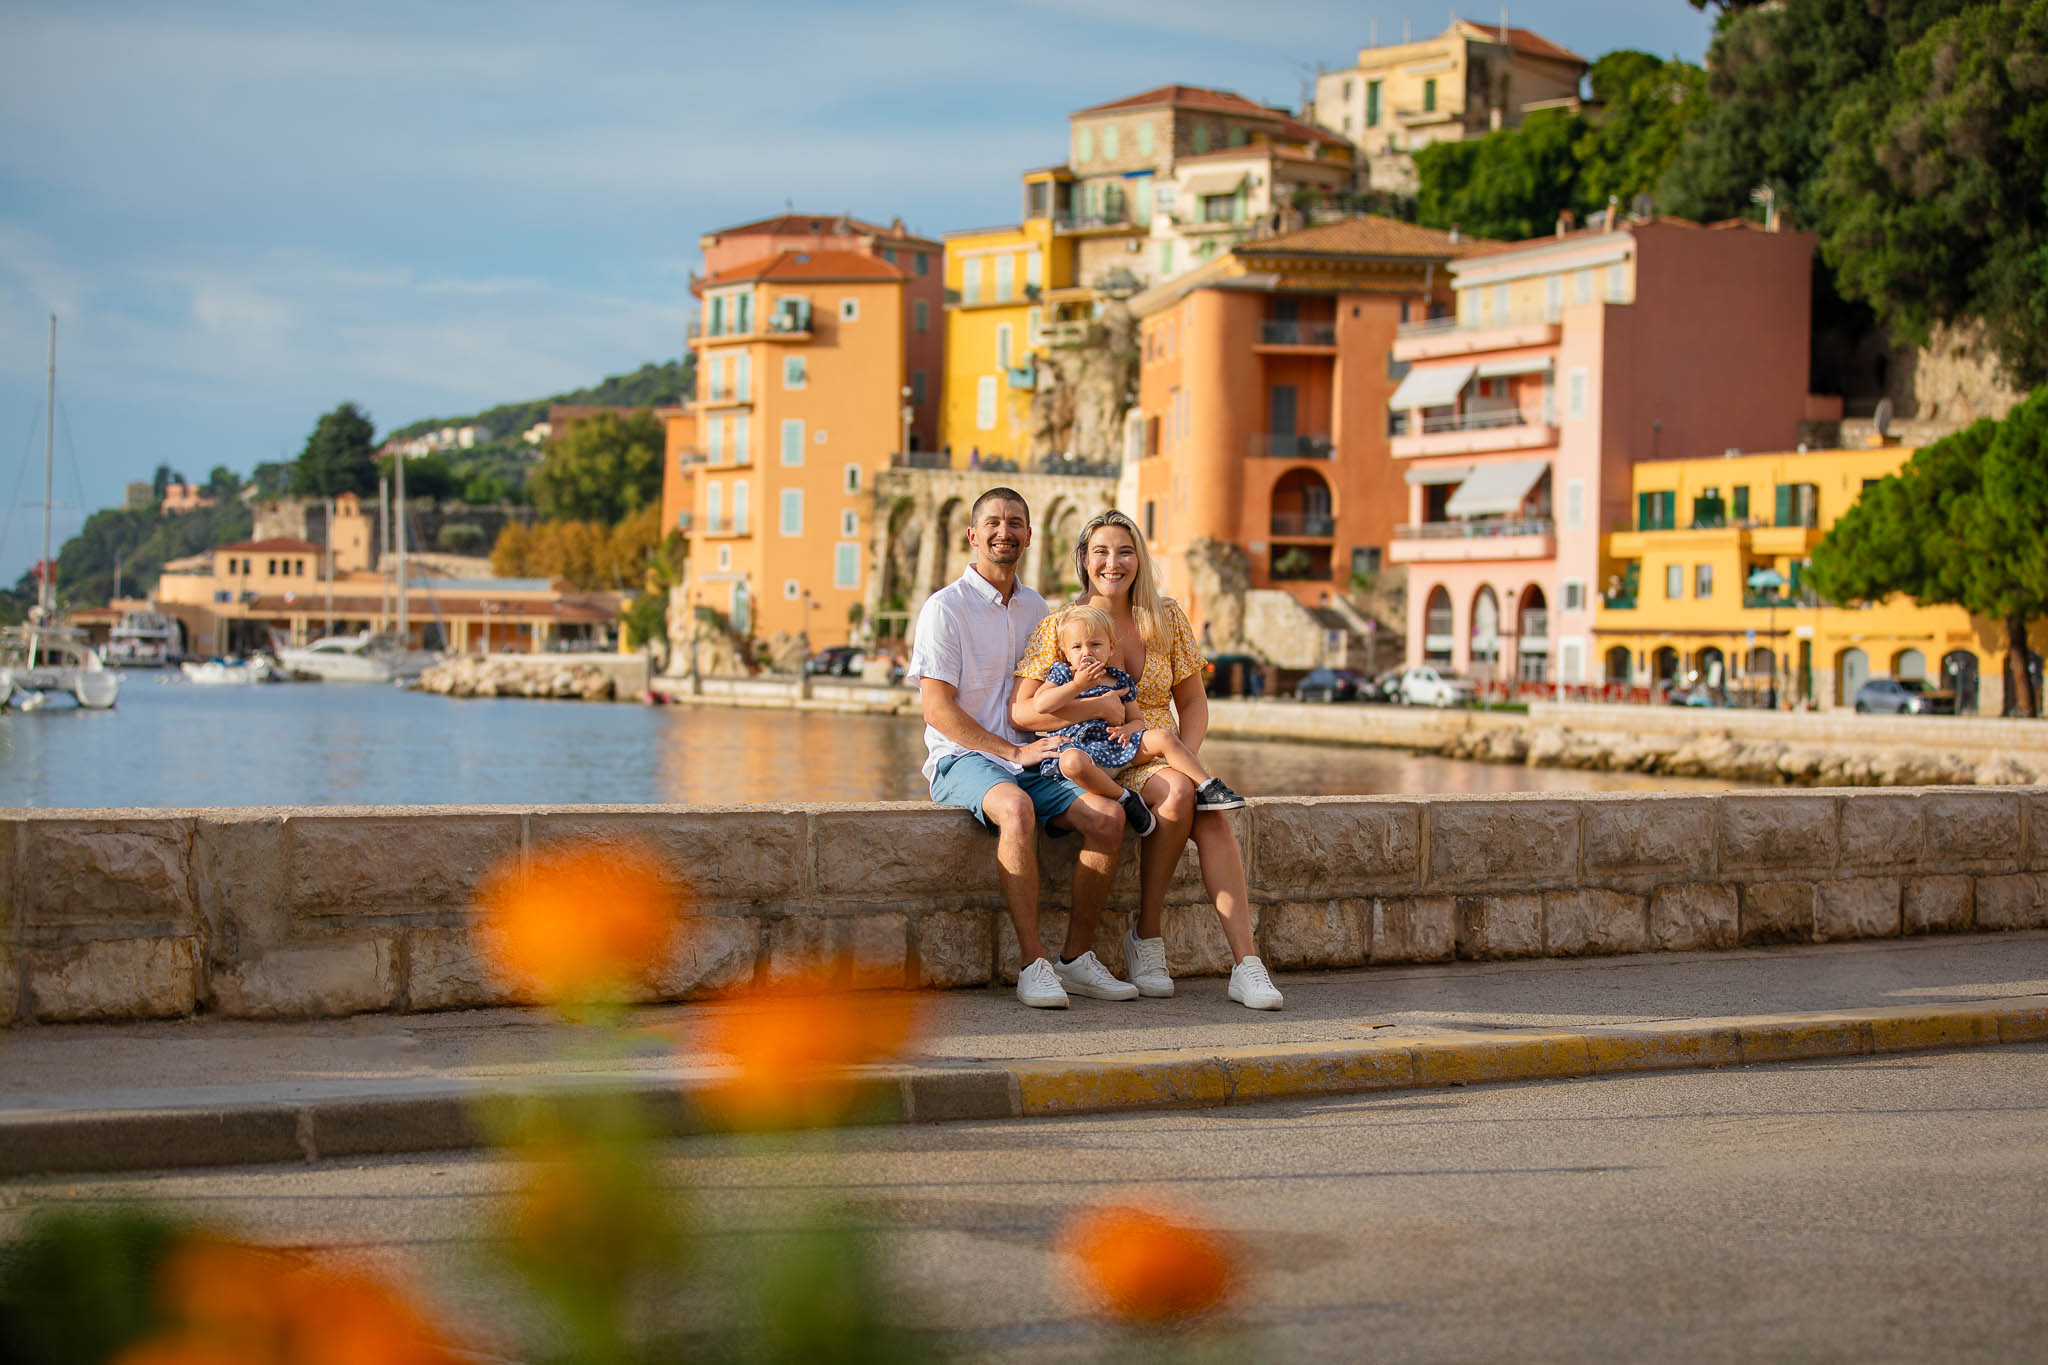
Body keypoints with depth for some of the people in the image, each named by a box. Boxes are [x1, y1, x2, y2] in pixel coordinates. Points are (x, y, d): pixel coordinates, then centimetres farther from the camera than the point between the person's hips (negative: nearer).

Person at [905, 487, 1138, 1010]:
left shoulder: (1035, 609, 15)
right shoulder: (946, 607, -4)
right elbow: (938, 710, -11)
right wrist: (1014, 752, -16)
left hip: (1027, 760, 6)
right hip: (961, 758, -6)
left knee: (1108, 814, -21)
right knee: (1016, 809, -39)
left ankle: (1078, 958, -11)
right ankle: (1033, 964, -33)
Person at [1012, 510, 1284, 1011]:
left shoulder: (1167, 618, 8)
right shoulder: (1060, 627, -1)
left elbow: (1193, 703, 11)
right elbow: (1020, 711, -7)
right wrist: (1097, 706, -19)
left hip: (1164, 758, 3)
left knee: (1213, 813, -30)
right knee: (1179, 793, -34)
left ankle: (1246, 964, -38)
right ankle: (1146, 936, -19)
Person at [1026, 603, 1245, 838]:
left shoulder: (1120, 680, 16)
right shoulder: (1062, 674, 7)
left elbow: (1137, 719, 16)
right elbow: (1041, 705, -10)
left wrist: (1128, 728, -9)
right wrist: (1079, 684, -14)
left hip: (1117, 747, 5)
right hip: (1078, 747, -4)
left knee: (1163, 737, -12)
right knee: (1073, 762, -42)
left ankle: (1207, 788, -8)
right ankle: (1125, 799, -27)